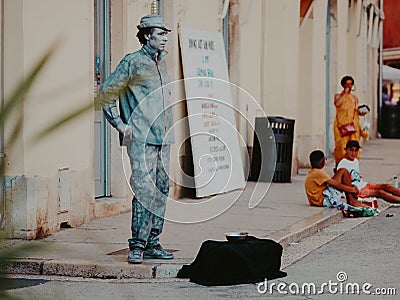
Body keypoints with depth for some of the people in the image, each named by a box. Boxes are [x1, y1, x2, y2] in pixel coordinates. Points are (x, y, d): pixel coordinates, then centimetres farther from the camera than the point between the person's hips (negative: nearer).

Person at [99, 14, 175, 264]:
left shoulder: (161, 62, 17)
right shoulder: (133, 62, -6)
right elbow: (107, 93, -5)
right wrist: (120, 124, -8)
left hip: (163, 139, 8)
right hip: (141, 139, -8)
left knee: (161, 190, 7)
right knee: (144, 190, -14)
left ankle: (152, 244, 14)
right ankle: (137, 246, -9)